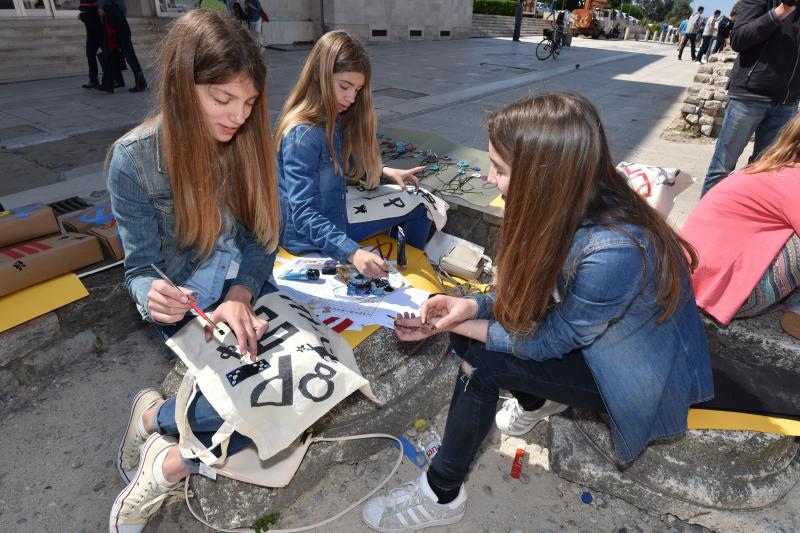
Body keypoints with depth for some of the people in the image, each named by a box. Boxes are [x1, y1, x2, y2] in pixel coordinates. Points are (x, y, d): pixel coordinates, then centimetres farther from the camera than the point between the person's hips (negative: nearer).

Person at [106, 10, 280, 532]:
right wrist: (153, 295, -32)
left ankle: (170, 456, -2)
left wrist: (241, 296, -22)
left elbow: (264, 237, -4)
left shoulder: (252, 141, -6)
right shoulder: (135, 159, -14)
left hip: (249, 290, 4)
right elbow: (141, 266, -8)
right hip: (189, 304, -3)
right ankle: (154, 415, 2)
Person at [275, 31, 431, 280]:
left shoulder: (334, 120, 0)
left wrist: (385, 171, 3)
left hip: (332, 218, 8)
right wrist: (353, 253, -42)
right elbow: (305, 215, -31)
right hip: (310, 240, -8)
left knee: (419, 207, 14)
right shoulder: (302, 135, -27)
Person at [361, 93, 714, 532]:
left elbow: (545, 341, -23)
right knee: (476, 323, -9)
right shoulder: (573, 205, -14)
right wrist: (472, 306, -19)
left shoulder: (612, 252, -38)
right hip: (590, 329, 7)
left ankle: (441, 496, 1)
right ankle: (531, 398, 16)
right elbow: (535, 296, -2)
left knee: (481, 358, -20)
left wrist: (448, 327, -17)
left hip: (640, 376, -6)